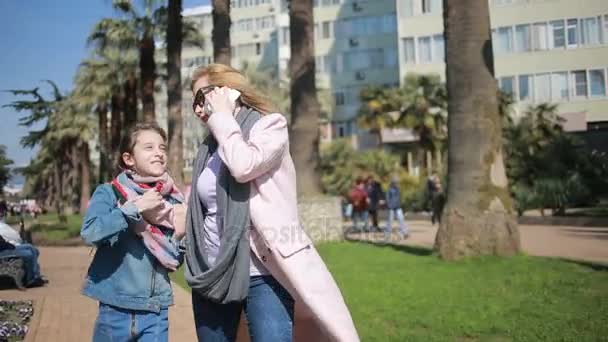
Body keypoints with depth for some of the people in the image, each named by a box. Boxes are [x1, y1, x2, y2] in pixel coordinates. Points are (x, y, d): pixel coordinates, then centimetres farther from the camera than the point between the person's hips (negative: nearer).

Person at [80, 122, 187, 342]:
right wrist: (135, 208, -22)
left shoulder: (173, 201, 2)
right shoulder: (108, 193, -5)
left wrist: (180, 235, -11)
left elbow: (174, 262, 7)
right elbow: (90, 233, -22)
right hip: (115, 308, -2)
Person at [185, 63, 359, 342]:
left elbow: (244, 167, -20)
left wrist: (222, 115, -8)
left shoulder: (269, 125, -1)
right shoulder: (209, 147, 16)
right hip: (210, 275, 6)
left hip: (262, 275, -6)